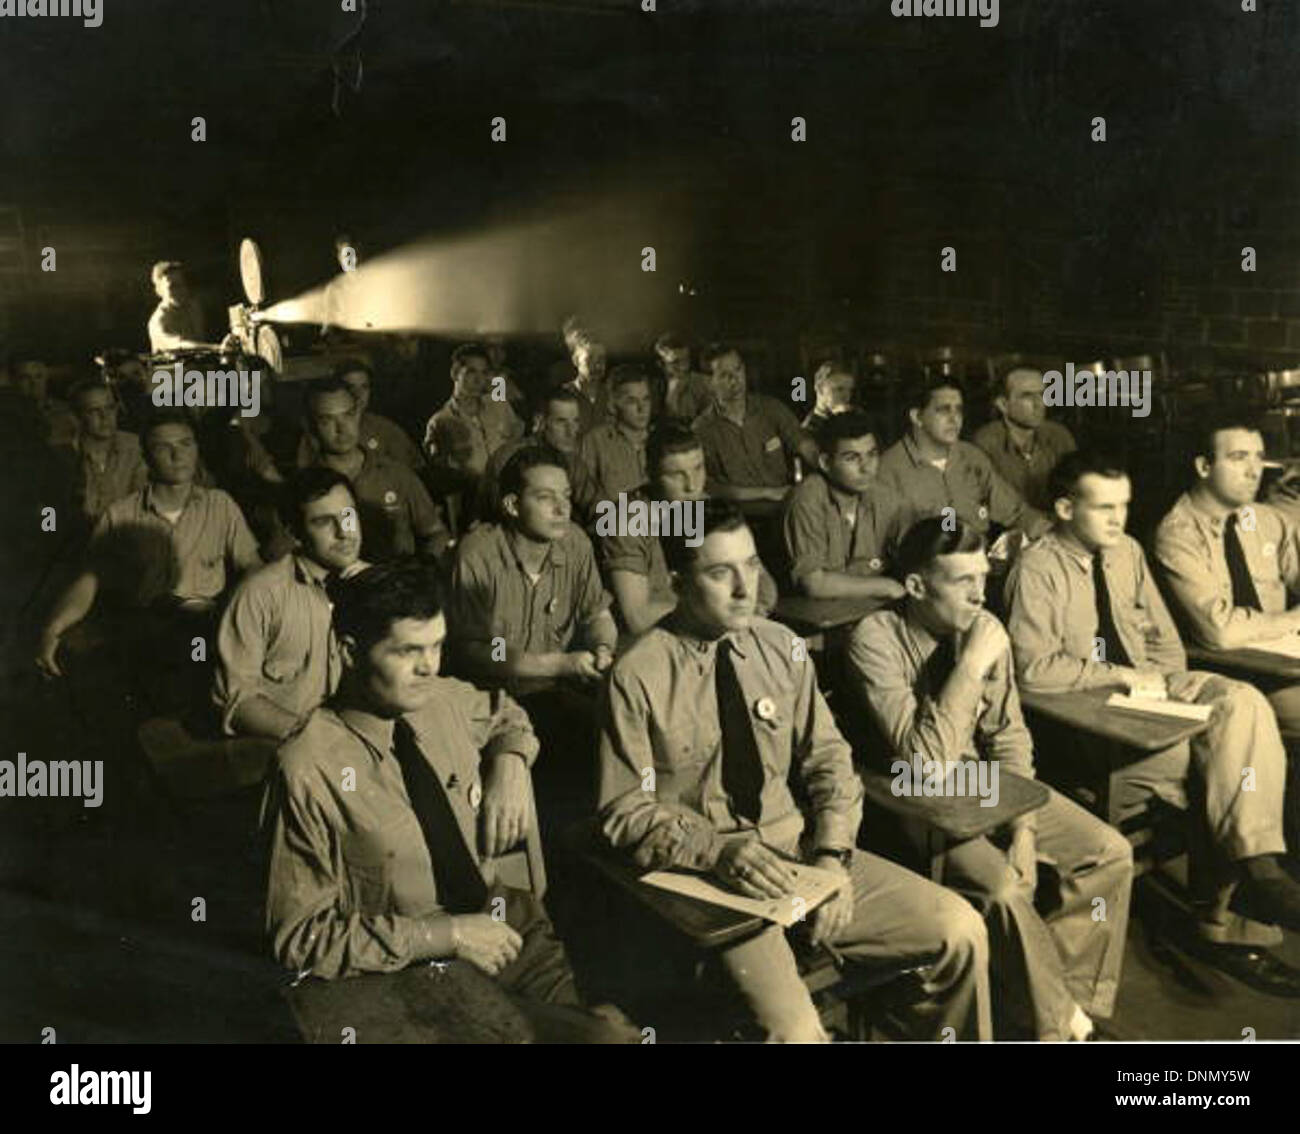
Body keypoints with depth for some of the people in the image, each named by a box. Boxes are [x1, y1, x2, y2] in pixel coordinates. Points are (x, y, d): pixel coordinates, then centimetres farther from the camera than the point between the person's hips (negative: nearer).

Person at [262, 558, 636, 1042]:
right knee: (603, 1032, -26)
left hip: (507, 928, 6)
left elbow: (505, 715, 26)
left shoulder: (445, 701, 2)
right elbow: (301, 938, -10)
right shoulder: (310, 770, -14)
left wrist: (510, 762, 3)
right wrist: (447, 935, -16)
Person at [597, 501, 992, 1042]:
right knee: (792, 1029, -28)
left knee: (962, 930, -7)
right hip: (704, 873, -5)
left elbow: (828, 760, 9)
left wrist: (832, 855, -7)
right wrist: (717, 851, -21)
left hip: (796, 847, 5)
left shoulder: (781, 648, 3)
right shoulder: (638, 676, -11)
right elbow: (625, 812, -7)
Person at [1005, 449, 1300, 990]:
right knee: (1227, 768, -24)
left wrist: (1168, 687, -4)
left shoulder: (1128, 552, 12)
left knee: (1242, 704, -22)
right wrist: (1121, 675, -17)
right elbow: (1032, 668, -19)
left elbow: (1165, 641, 17)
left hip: (1147, 686, 7)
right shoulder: (1037, 569, -10)